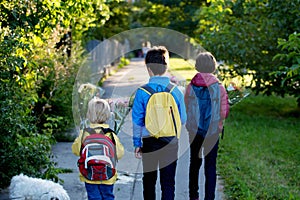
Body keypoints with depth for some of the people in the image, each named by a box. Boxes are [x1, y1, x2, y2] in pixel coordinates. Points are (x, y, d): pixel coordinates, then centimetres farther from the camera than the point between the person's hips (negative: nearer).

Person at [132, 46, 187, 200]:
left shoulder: (142, 91, -8)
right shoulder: (176, 90, -5)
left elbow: (137, 120, -3)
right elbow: (183, 119, 2)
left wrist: (137, 143, 7)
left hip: (149, 142, 0)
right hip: (171, 142, 0)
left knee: (149, 179, 16)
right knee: (168, 181, 5)